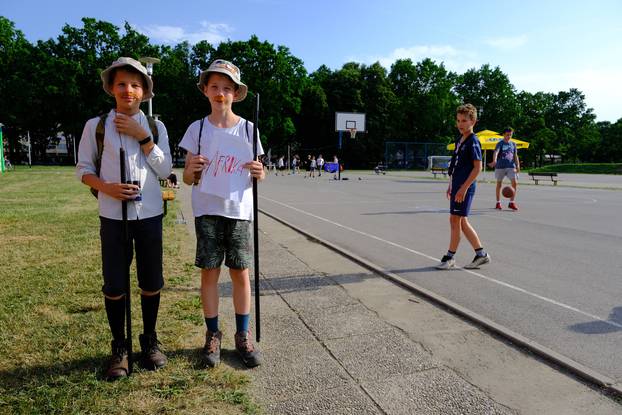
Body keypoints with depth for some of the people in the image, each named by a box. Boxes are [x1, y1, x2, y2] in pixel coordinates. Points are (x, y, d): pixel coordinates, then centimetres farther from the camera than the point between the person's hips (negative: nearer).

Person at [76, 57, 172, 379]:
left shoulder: (155, 127, 6)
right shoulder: (96, 125, 3)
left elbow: (165, 169, -3)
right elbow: (83, 169, 5)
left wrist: (143, 136, -11)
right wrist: (107, 187, -14)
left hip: (149, 214, 1)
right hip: (112, 215, -1)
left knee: (151, 283, 7)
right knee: (114, 285, 4)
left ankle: (150, 340, 26)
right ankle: (119, 347, 22)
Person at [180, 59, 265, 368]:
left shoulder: (247, 128, 4)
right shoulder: (197, 128, 3)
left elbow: (258, 173, 6)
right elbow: (187, 178, 3)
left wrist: (259, 173, -17)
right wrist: (191, 169, -20)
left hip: (239, 210, 0)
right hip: (207, 210, 0)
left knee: (240, 272, 4)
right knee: (209, 272, 4)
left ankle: (243, 336, 18)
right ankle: (213, 335, 20)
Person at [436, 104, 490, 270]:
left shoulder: (473, 141, -12)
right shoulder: (459, 140, 15)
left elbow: (478, 167, -17)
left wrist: (463, 188, -21)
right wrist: (451, 185, 19)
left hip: (465, 187, -9)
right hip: (457, 186, 9)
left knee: (455, 220, -3)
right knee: (462, 221, 12)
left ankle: (450, 257, 8)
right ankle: (481, 254, 20)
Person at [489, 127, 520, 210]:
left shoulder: (513, 144, 12)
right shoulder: (500, 143, -3)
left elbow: (515, 156, 15)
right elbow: (496, 152, -21)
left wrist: (518, 165, 3)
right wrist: (494, 161, -40)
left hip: (511, 166, 3)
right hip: (500, 167, -3)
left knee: (514, 183, -10)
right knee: (499, 184, 5)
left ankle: (512, 202, -3)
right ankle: (498, 203, 17)